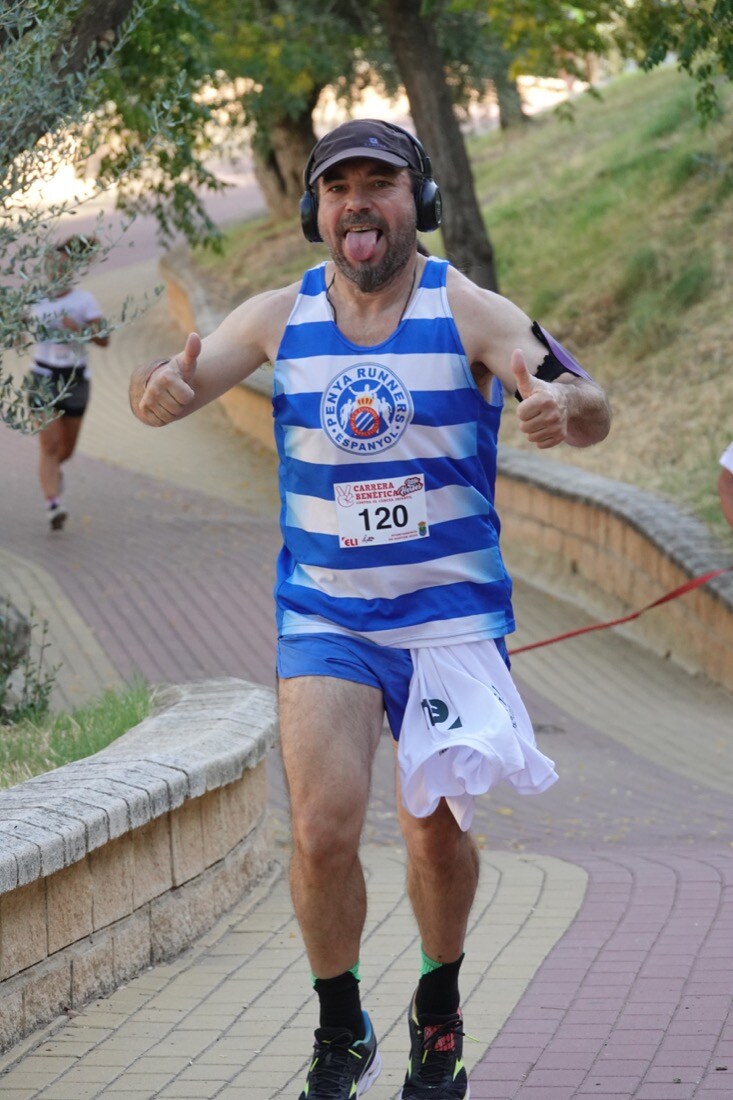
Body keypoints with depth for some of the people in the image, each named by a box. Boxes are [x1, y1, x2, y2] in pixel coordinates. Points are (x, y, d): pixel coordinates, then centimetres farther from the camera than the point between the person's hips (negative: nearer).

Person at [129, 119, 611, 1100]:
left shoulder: (467, 313, -10)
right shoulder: (281, 318, -2)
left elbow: (593, 412, -18)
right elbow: (175, 389, -2)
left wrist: (564, 404, -45)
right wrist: (162, 392, -29)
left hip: (452, 613, -1)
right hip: (324, 615, 1)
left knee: (437, 829, 4)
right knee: (323, 832, -13)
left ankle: (439, 1013, 33)